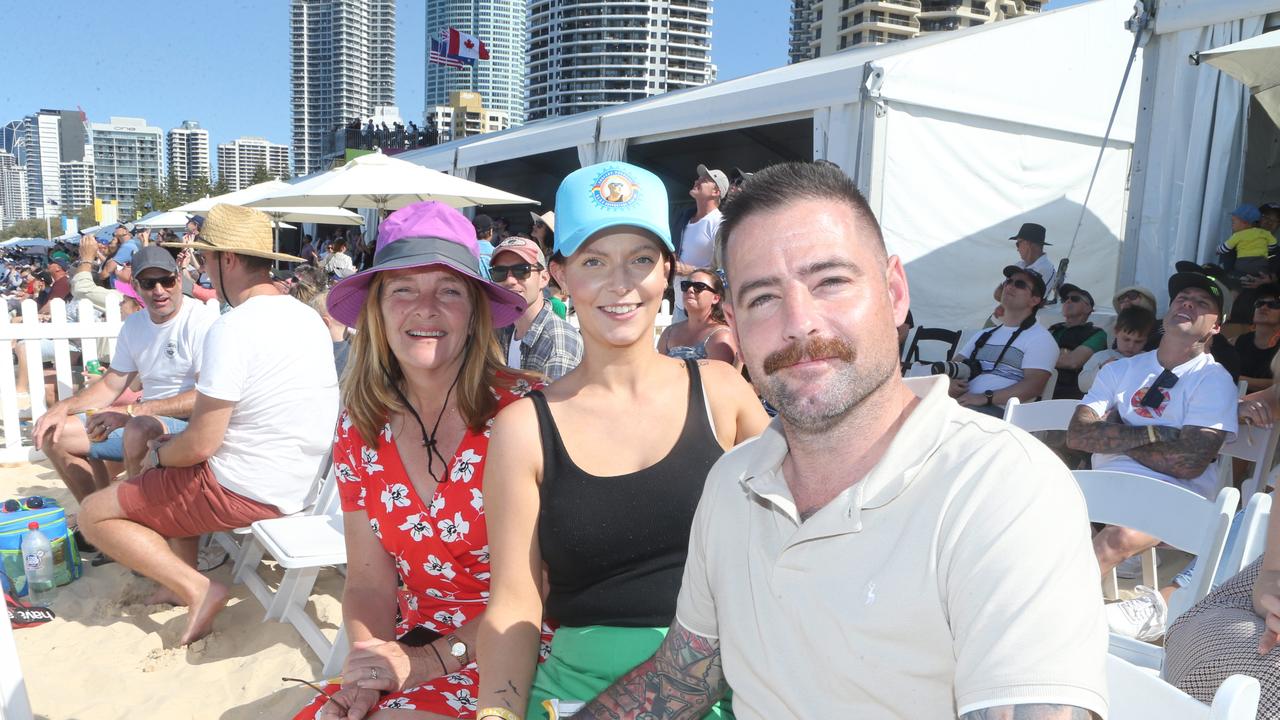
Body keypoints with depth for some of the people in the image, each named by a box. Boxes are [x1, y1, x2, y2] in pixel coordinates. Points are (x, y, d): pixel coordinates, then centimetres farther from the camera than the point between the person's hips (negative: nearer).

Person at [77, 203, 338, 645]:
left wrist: (159, 453, 2)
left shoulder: (232, 328, -22)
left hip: (246, 491, -9)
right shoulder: (307, 316, 5)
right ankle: (180, 579, 23)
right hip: (298, 484, 9)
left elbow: (200, 445, -20)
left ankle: (196, 588, -2)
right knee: (168, 467, 30)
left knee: (94, 513, 8)